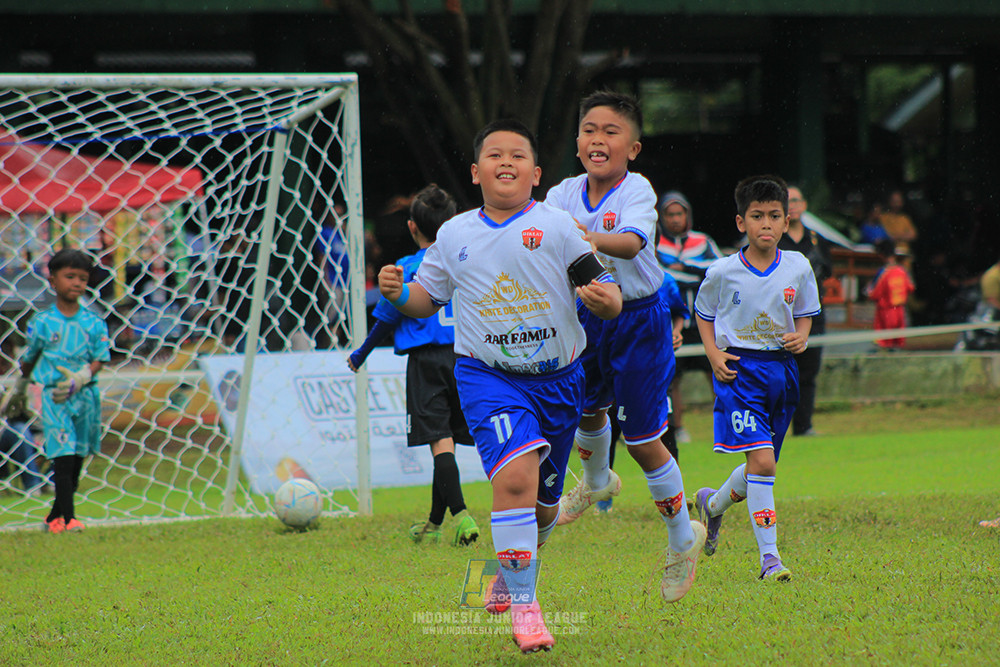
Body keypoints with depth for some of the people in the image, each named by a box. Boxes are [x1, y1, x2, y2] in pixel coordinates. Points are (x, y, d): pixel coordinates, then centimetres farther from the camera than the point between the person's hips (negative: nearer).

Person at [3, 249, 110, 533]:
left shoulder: (94, 323, 2)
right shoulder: (42, 323, -2)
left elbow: (99, 359, 0)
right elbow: (29, 357, 12)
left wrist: (80, 379, -19)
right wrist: (20, 387, 25)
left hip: (85, 395, 3)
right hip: (54, 395, -3)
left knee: (77, 458, 8)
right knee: (63, 457, -11)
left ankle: (56, 516, 20)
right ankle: (68, 517, -12)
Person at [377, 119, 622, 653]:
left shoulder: (556, 227, -4)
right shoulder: (454, 235, 3)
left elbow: (605, 292, -4)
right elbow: (428, 298, 15)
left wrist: (604, 298, -27)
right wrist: (398, 293, -5)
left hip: (558, 377, 1)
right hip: (487, 376, -1)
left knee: (543, 505, 13)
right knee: (515, 477, -24)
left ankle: (508, 574, 44)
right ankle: (523, 604, -16)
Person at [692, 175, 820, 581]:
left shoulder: (798, 268, 1)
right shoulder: (723, 272, -5)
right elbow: (704, 314, 10)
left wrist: (801, 338, -6)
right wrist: (714, 354, -4)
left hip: (781, 369, 4)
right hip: (739, 369, -4)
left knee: (761, 466, 13)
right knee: (762, 462, -17)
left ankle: (712, 504, 44)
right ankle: (769, 556, -12)